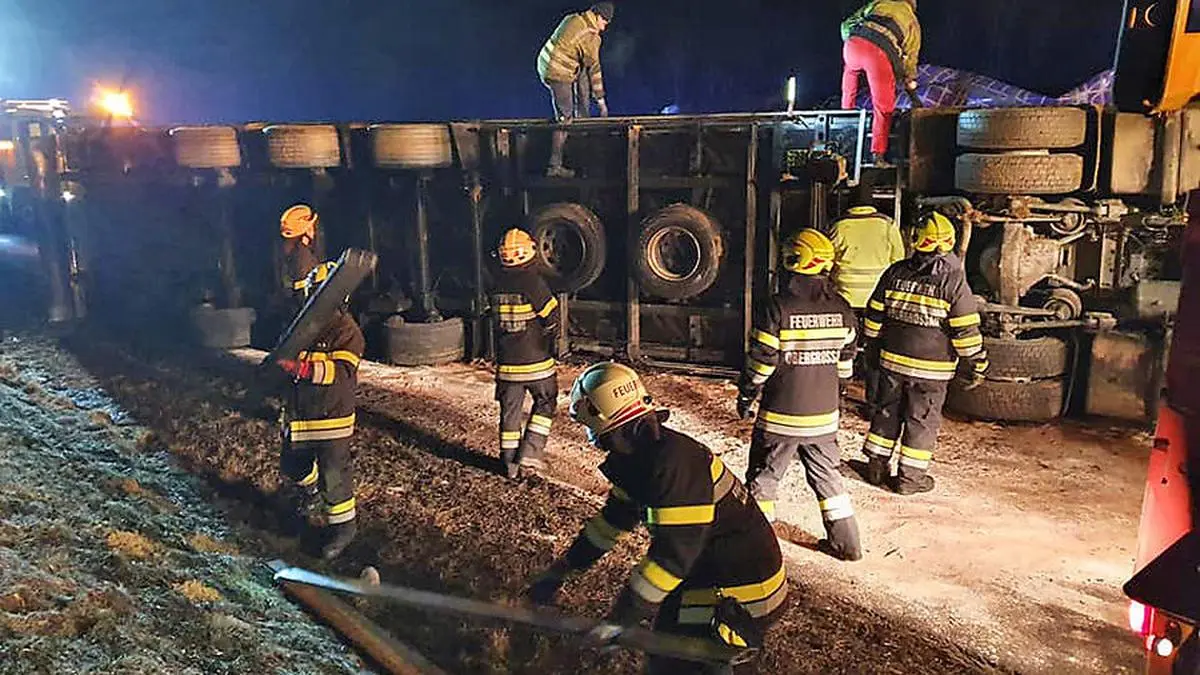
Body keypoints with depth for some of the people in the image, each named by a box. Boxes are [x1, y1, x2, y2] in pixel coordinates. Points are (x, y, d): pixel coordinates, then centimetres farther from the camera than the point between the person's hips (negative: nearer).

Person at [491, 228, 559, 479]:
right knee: (545, 403, 14)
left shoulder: (497, 285, 0)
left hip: (506, 362, 5)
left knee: (510, 410, 12)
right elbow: (553, 320, -13)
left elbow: (498, 320, 9)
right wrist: (547, 339, 6)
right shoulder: (533, 282, -17)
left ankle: (510, 462, 18)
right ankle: (530, 451, 6)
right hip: (535, 361, -5)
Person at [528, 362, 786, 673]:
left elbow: (674, 553, -30)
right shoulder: (641, 455, 3)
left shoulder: (674, 461, -28)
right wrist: (559, 572, 17)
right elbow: (614, 517, 14)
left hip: (739, 598, -9)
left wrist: (620, 621, -25)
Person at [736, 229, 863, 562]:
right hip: (824, 414, 5)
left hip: (781, 415, -5)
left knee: (763, 476, 10)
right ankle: (846, 543, 23)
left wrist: (746, 395, 1)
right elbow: (846, 357, 11)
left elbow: (761, 361, -13)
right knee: (827, 476, 18)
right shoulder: (841, 308, 0)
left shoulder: (776, 307, -16)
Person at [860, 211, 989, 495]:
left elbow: (874, 315, 6)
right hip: (931, 368, -3)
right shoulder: (953, 280, -13)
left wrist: (874, 349, 19)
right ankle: (910, 477, 14)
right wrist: (975, 365, -1)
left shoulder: (896, 273, -1)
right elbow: (966, 331, -11)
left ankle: (876, 466, 25)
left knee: (887, 412, 16)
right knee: (922, 420, 8)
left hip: (892, 359, 4)